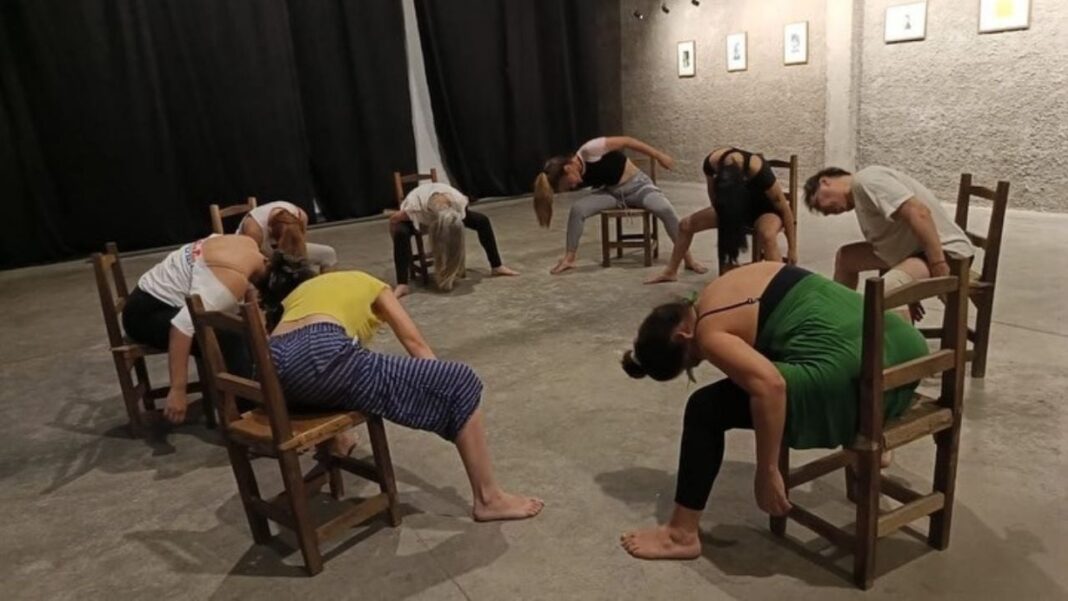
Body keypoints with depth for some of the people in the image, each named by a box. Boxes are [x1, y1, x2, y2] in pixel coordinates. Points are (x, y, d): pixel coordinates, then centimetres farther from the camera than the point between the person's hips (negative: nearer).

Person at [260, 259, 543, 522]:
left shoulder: (290, 298, 39)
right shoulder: (364, 282, 30)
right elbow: (415, 342, 21)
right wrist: (440, 385, 22)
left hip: (275, 368, 7)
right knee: (460, 384, 4)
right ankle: (489, 499, 8)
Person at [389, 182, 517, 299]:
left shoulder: (458, 202, -36)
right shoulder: (415, 208, -45)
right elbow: (393, 220, -25)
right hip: (419, 217, -3)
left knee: (482, 221, -12)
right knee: (401, 233, -38)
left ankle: (496, 266, 1)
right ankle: (402, 285, -35)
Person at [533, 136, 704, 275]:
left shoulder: (590, 150, -26)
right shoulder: (578, 180, -7)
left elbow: (626, 141, -21)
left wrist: (659, 156, -18)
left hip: (637, 184, -5)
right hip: (612, 191, 5)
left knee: (665, 210, -32)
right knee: (577, 208, -19)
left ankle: (689, 259, -19)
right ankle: (569, 258, -6)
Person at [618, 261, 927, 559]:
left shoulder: (710, 334, -4)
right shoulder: (736, 283, 22)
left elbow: (769, 386, -21)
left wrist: (767, 471, -12)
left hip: (847, 374, -10)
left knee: (705, 409, 0)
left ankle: (681, 535, 8)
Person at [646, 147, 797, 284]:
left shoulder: (757, 170, -40)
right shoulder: (712, 162, -28)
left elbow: (784, 208, -27)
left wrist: (792, 248, -21)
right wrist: (720, 215, 11)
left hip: (765, 208, -5)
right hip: (736, 205, 5)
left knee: (767, 235, -39)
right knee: (686, 225, 1)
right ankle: (670, 272, 21)